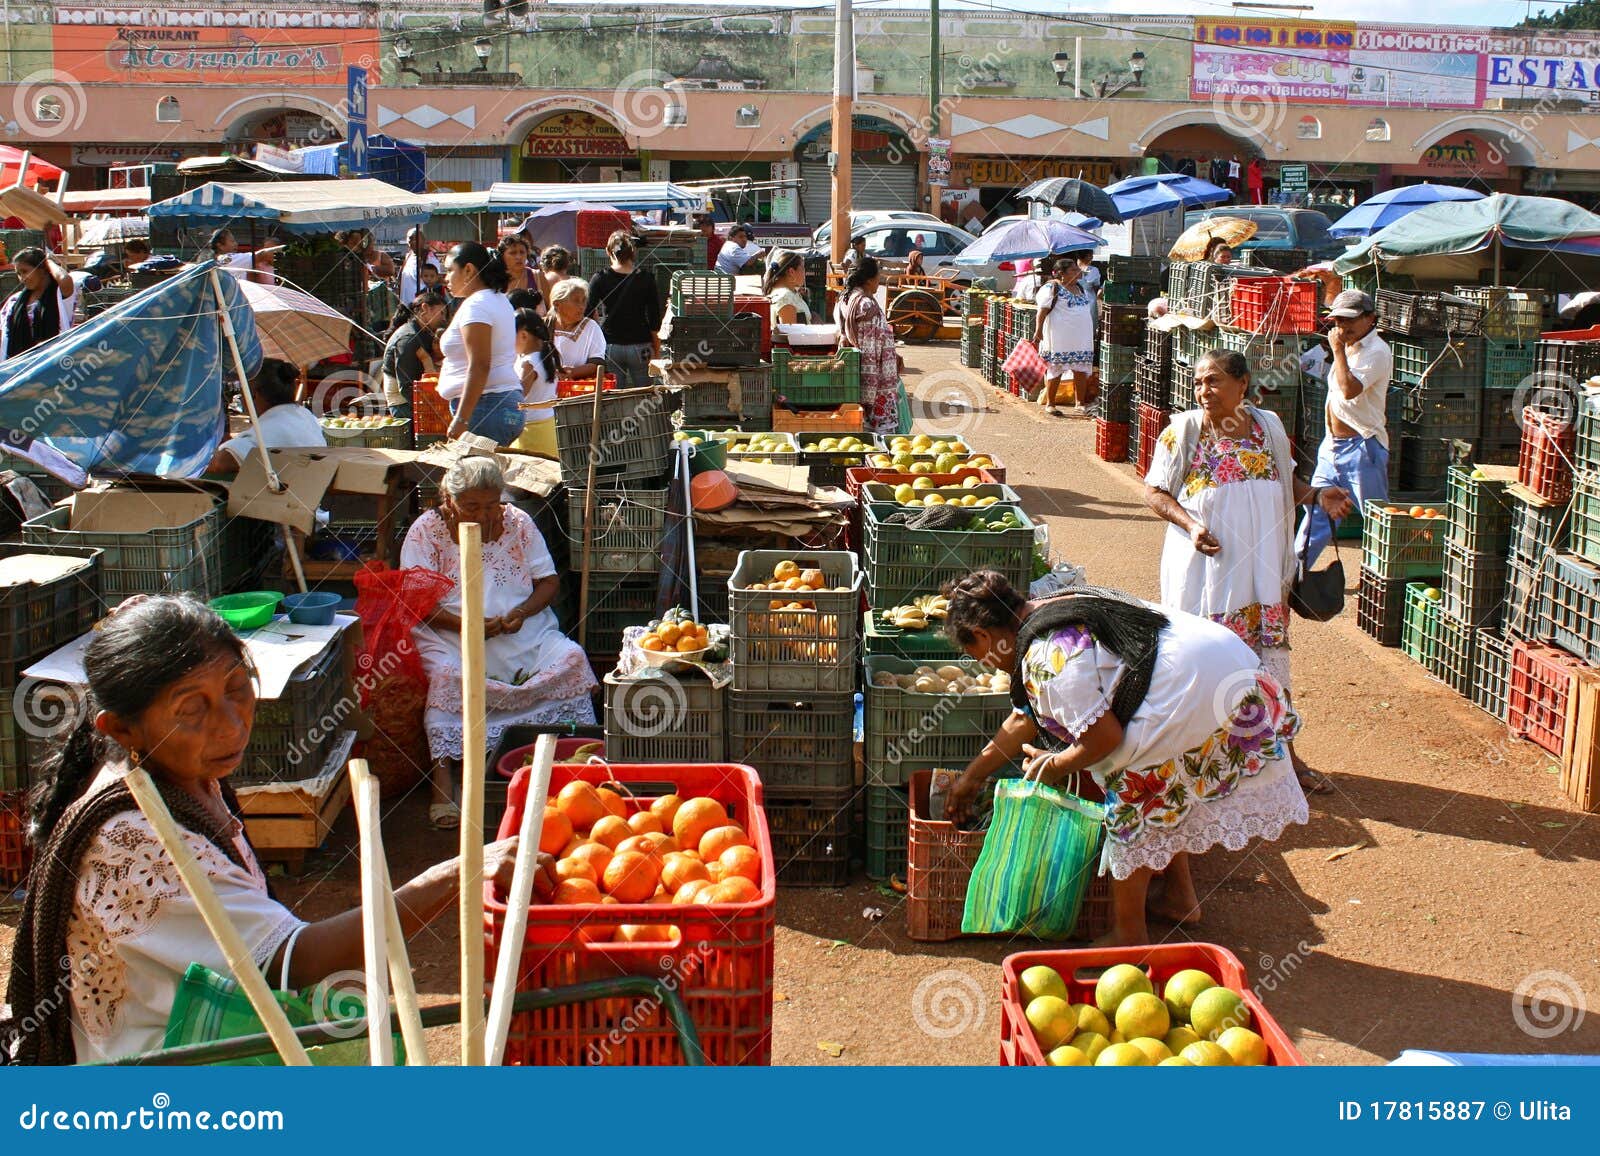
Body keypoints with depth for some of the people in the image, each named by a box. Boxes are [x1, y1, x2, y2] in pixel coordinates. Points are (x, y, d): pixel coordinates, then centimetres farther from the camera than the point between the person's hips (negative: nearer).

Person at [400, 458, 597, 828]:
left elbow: (549, 582, 9)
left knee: (571, 658, -22)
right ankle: (442, 784, -36)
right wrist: (465, 624, -22)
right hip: (449, 636, -3)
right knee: (444, 674, -34)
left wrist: (521, 612, -12)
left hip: (524, 632, 3)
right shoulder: (426, 530, -1)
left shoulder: (518, 523, 7)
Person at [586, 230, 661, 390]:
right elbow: (655, 321, 1)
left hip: (609, 345, 0)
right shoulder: (646, 280, -1)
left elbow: (587, 313, -3)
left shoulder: (599, 279, -3)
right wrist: (655, 351, 10)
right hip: (640, 345, 0)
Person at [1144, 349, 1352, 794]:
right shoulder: (1183, 431, -5)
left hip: (1261, 568, 3)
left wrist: (1317, 495, -2)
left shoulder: (1269, 427, 6)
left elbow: (1286, 482, 18)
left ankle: (1283, 752, 19)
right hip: (1205, 569, -3)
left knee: (1270, 657, 8)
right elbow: (1154, 492, -4)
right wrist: (1190, 524, -20)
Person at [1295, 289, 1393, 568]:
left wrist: (1337, 349, -20)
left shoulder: (1377, 352, -14)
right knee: (1317, 511, 10)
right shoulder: (1348, 347, 13)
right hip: (1332, 445, 8)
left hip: (1362, 447, -8)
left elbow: (1349, 389, -27)